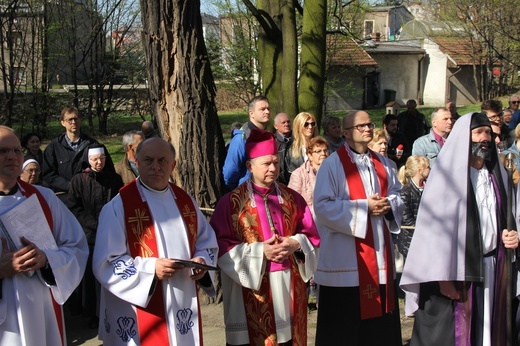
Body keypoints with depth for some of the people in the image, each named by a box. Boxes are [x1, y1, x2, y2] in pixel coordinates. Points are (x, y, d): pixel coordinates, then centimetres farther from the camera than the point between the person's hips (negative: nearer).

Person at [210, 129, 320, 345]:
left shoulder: (292, 199, 8)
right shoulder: (231, 202, -4)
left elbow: (312, 236, 10)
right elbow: (221, 246, -8)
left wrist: (295, 244, -12)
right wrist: (259, 251, -16)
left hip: (288, 286, 4)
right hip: (251, 291, -3)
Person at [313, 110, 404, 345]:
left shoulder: (381, 162, 12)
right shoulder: (333, 164, -8)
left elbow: (397, 194, 17)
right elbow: (323, 206, -15)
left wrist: (388, 205, -7)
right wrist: (364, 207, -18)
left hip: (379, 251, 6)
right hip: (345, 254, -6)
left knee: (379, 311, 10)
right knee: (346, 315, 1)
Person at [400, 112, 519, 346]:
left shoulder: (496, 175, 12)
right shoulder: (449, 173, -8)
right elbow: (435, 226, -13)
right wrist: (443, 276, -18)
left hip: (492, 268, 6)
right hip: (458, 272, -6)